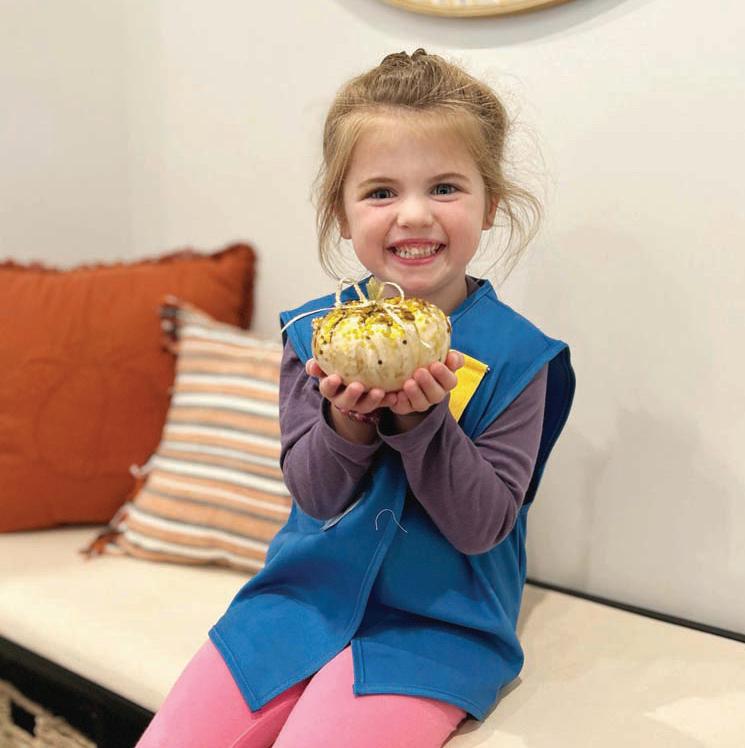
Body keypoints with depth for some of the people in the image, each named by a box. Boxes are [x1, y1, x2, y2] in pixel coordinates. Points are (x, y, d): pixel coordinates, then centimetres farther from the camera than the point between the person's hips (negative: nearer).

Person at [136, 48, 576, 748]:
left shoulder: (514, 354, -9)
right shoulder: (313, 331, 0)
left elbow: (483, 525, -13)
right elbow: (314, 495, -4)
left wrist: (424, 418, -27)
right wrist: (346, 420, -24)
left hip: (433, 618, -3)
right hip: (304, 591, 4)